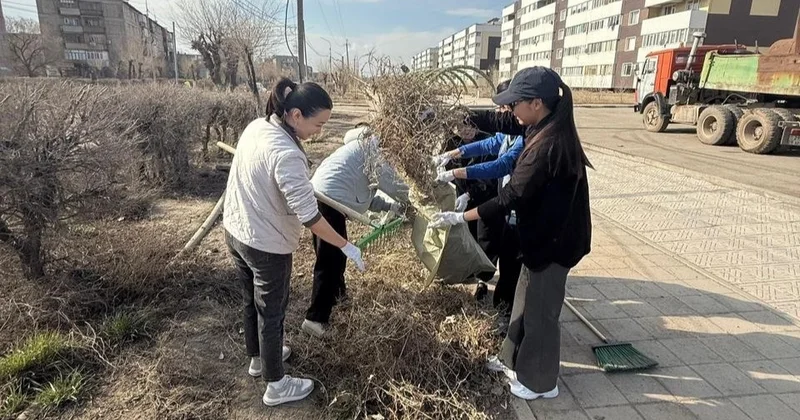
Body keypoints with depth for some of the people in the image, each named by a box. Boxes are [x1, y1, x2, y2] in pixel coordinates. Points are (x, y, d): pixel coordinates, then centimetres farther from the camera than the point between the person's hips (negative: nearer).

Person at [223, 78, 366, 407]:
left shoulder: (256, 127, -2)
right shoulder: (287, 155, -30)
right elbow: (309, 216, -30)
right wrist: (346, 247, -19)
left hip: (235, 232, 9)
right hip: (266, 246, -8)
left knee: (252, 302, 25)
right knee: (271, 312, 10)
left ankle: (258, 359, 48)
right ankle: (276, 386, 29)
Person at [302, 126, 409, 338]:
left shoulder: (364, 146, 28)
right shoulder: (374, 146, -1)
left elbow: (363, 191, 26)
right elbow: (390, 182, -6)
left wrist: (391, 206, 19)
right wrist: (408, 200, 12)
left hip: (319, 197, 10)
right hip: (329, 200, -10)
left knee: (332, 255, 25)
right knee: (330, 261, -4)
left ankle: (336, 293, 44)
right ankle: (315, 318, 2)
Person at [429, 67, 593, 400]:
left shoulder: (548, 144, -29)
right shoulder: (544, 126, 0)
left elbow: (511, 197, -28)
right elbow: (499, 122, 11)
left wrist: (460, 217, -24)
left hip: (555, 237, -10)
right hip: (545, 232, 10)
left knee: (540, 309, 8)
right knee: (526, 300, 22)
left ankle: (540, 383, 28)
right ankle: (514, 360, 42)